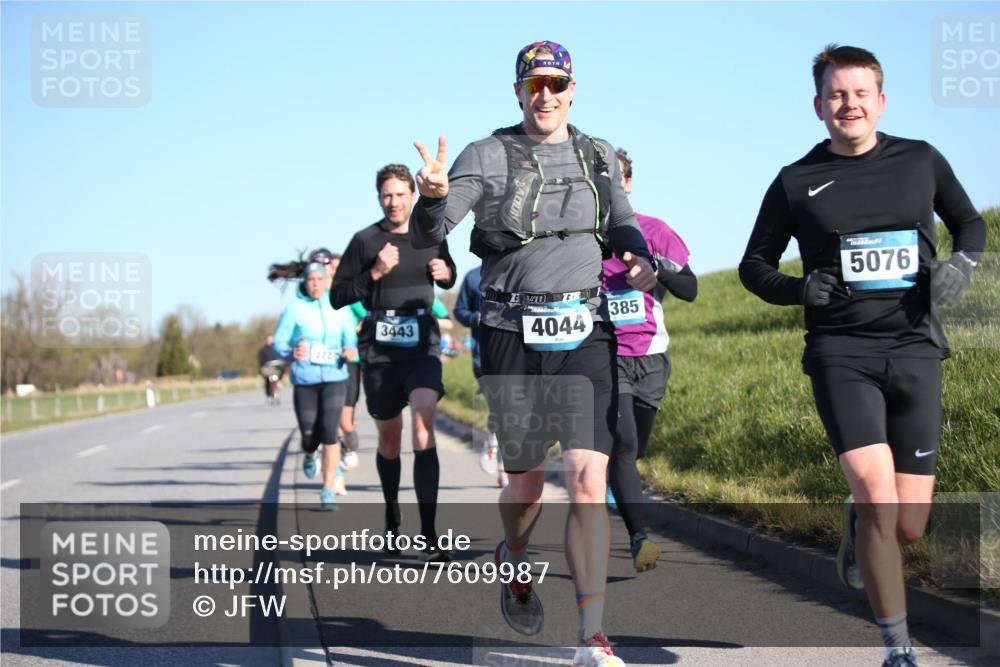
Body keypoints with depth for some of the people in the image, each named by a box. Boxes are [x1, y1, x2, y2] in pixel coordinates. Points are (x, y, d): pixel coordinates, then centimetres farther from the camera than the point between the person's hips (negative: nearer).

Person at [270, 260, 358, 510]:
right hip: (304, 381, 0)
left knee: (329, 433, -15)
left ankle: (328, 492, -6)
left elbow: (351, 341, 7)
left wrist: (350, 353, -16)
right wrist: (292, 354, -23)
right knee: (310, 437, 3)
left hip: (334, 378, 0)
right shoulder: (294, 309, -3)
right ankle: (310, 456, 43)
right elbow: (279, 343, -2)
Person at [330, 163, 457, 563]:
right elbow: (337, 297, -3)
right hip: (380, 348, 0)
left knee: (423, 429, -18)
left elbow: (448, 279, 23)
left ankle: (428, 536, -22)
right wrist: (374, 274, -17)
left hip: (423, 344, 0)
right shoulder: (365, 241, -2)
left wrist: (445, 273, -1)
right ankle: (391, 516, 37)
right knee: (389, 437, 12)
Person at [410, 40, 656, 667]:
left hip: (585, 336, 1)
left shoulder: (599, 156, 8)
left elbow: (621, 221, 20)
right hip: (514, 335, -1)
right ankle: (514, 561, 48)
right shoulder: (489, 156, -3)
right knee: (527, 481, 12)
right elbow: (426, 234, -10)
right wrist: (434, 195, -33)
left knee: (588, 481, -13)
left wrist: (637, 257, -4)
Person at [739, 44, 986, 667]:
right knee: (878, 493, -20)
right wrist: (798, 289, -8)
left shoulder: (921, 161, 8)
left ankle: (858, 528, 40)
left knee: (909, 525, 1)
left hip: (915, 349, 2)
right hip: (841, 352, -2)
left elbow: (971, 223, 22)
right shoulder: (796, 182, 5)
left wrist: (962, 264, -1)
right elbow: (754, 265, 13)